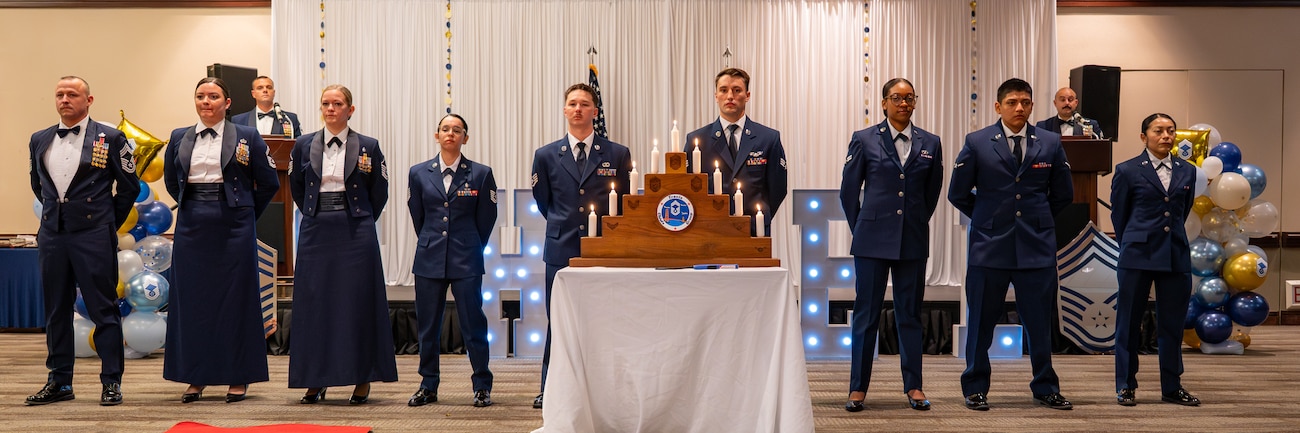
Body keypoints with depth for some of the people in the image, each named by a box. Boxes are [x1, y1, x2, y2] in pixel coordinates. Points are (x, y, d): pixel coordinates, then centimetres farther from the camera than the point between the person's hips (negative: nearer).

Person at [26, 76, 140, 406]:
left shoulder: (110, 139, -2)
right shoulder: (39, 140, 12)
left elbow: (129, 186, 3)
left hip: (94, 236, -5)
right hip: (52, 235, 5)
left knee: (103, 310, -1)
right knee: (56, 310, 9)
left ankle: (111, 382, 5)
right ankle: (59, 382, 19)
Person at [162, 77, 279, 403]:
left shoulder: (247, 137, 0)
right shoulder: (179, 138, 9)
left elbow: (268, 183, 4)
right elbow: (170, 180, 21)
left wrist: (245, 214, 7)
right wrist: (193, 208, 14)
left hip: (233, 227, -3)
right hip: (192, 227, 3)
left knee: (235, 299, 1)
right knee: (191, 299, 4)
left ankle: (238, 378, 9)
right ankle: (196, 377, 14)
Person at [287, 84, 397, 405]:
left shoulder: (368, 147, 1)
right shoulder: (304, 146, 7)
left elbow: (379, 193, 7)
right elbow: (296, 188, 18)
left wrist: (360, 222, 8)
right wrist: (317, 217, 13)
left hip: (356, 233, -2)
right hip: (315, 233, 2)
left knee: (358, 302, 0)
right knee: (314, 303, 3)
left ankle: (362, 380, 7)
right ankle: (316, 380, 11)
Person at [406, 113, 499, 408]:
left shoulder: (481, 174, 1)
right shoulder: (419, 173, 6)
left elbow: (487, 218, 7)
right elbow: (417, 215, 15)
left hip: (467, 260, -2)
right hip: (429, 259, 2)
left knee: (473, 323, -2)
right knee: (428, 325, 6)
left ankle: (482, 386, 8)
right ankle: (428, 386, 17)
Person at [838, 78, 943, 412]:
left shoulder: (930, 144, 6)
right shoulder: (864, 140, 0)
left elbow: (932, 193, 15)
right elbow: (848, 192, 6)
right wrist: (862, 230, 8)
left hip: (913, 241, 2)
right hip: (873, 240, -2)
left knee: (910, 313, 8)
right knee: (866, 313, 2)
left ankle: (913, 387, 15)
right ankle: (858, 388, 8)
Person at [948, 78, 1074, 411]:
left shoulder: (1050, 143, 5)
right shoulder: (977, 143, -1)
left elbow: (1063, 194, 16)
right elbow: (958, 194, 6)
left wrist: (1037, 219, 14)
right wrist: (987, 218, 8)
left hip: (1037, 246, 2)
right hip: (990, 245, -1)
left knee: (1040, 321, 6)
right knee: (981, 321, 5)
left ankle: (1045, 388, 20)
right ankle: (975, 388, 17)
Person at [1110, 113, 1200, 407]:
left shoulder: (1187, 171, 9)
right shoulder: (1127, 171, -2)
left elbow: (1183, 212, 18)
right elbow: (1118, 215, 7)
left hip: (1176, 255, 3)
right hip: (1138, 255, -3)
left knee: (1172, 323, 7)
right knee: (1129, 321, 3)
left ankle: (1172, 387, 17)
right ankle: (1125, 386, 11)